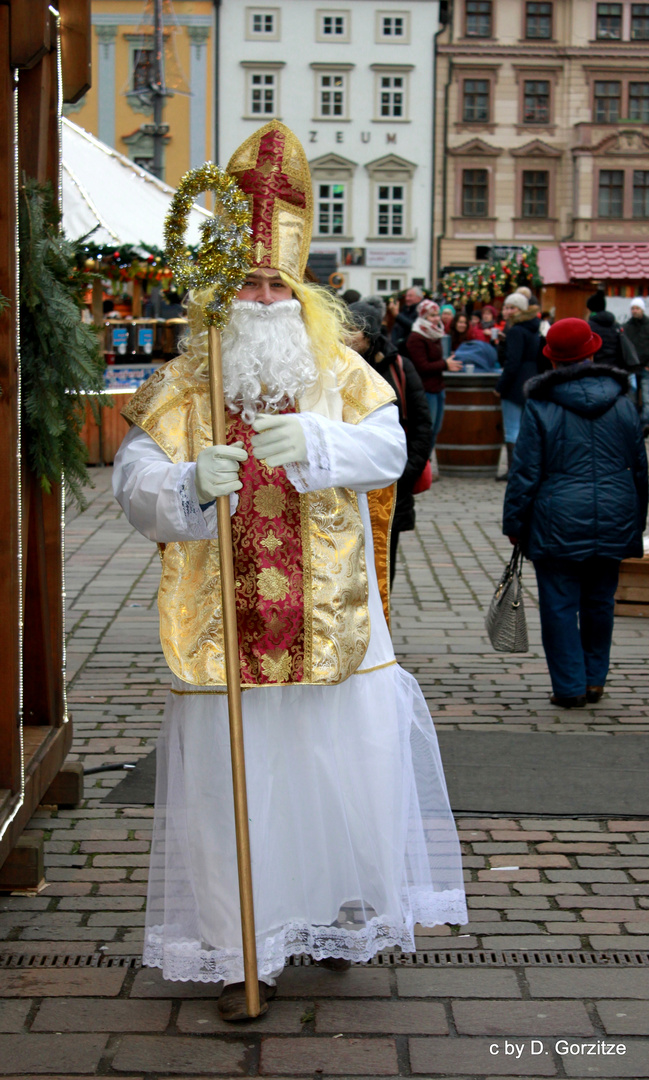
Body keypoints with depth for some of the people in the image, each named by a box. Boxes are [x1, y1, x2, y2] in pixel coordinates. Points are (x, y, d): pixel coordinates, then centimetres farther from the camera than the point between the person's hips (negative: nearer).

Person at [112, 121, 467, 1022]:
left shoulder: (341, 376, 7)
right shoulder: (181, 388, 4)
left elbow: (386, 447, -9)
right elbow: (136, 482, -6)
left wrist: (314, 442, -28)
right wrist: (190, 484, -28)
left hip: (336, 629, 1)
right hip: (227, 634, -1)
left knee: (350, 772, 6)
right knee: (231, 787, 1)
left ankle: (337, 916, 29)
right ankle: (241, 952, 14)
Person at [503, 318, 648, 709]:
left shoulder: (541, 408, -8)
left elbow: (525, 472, -7)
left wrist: (515, 523, 3)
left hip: (558, 524, -4)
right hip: (613, 523, 4)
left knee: (560, 604, 4)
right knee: (600, 603, 16)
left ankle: (570, 687, 6)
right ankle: (595, 679, 25)